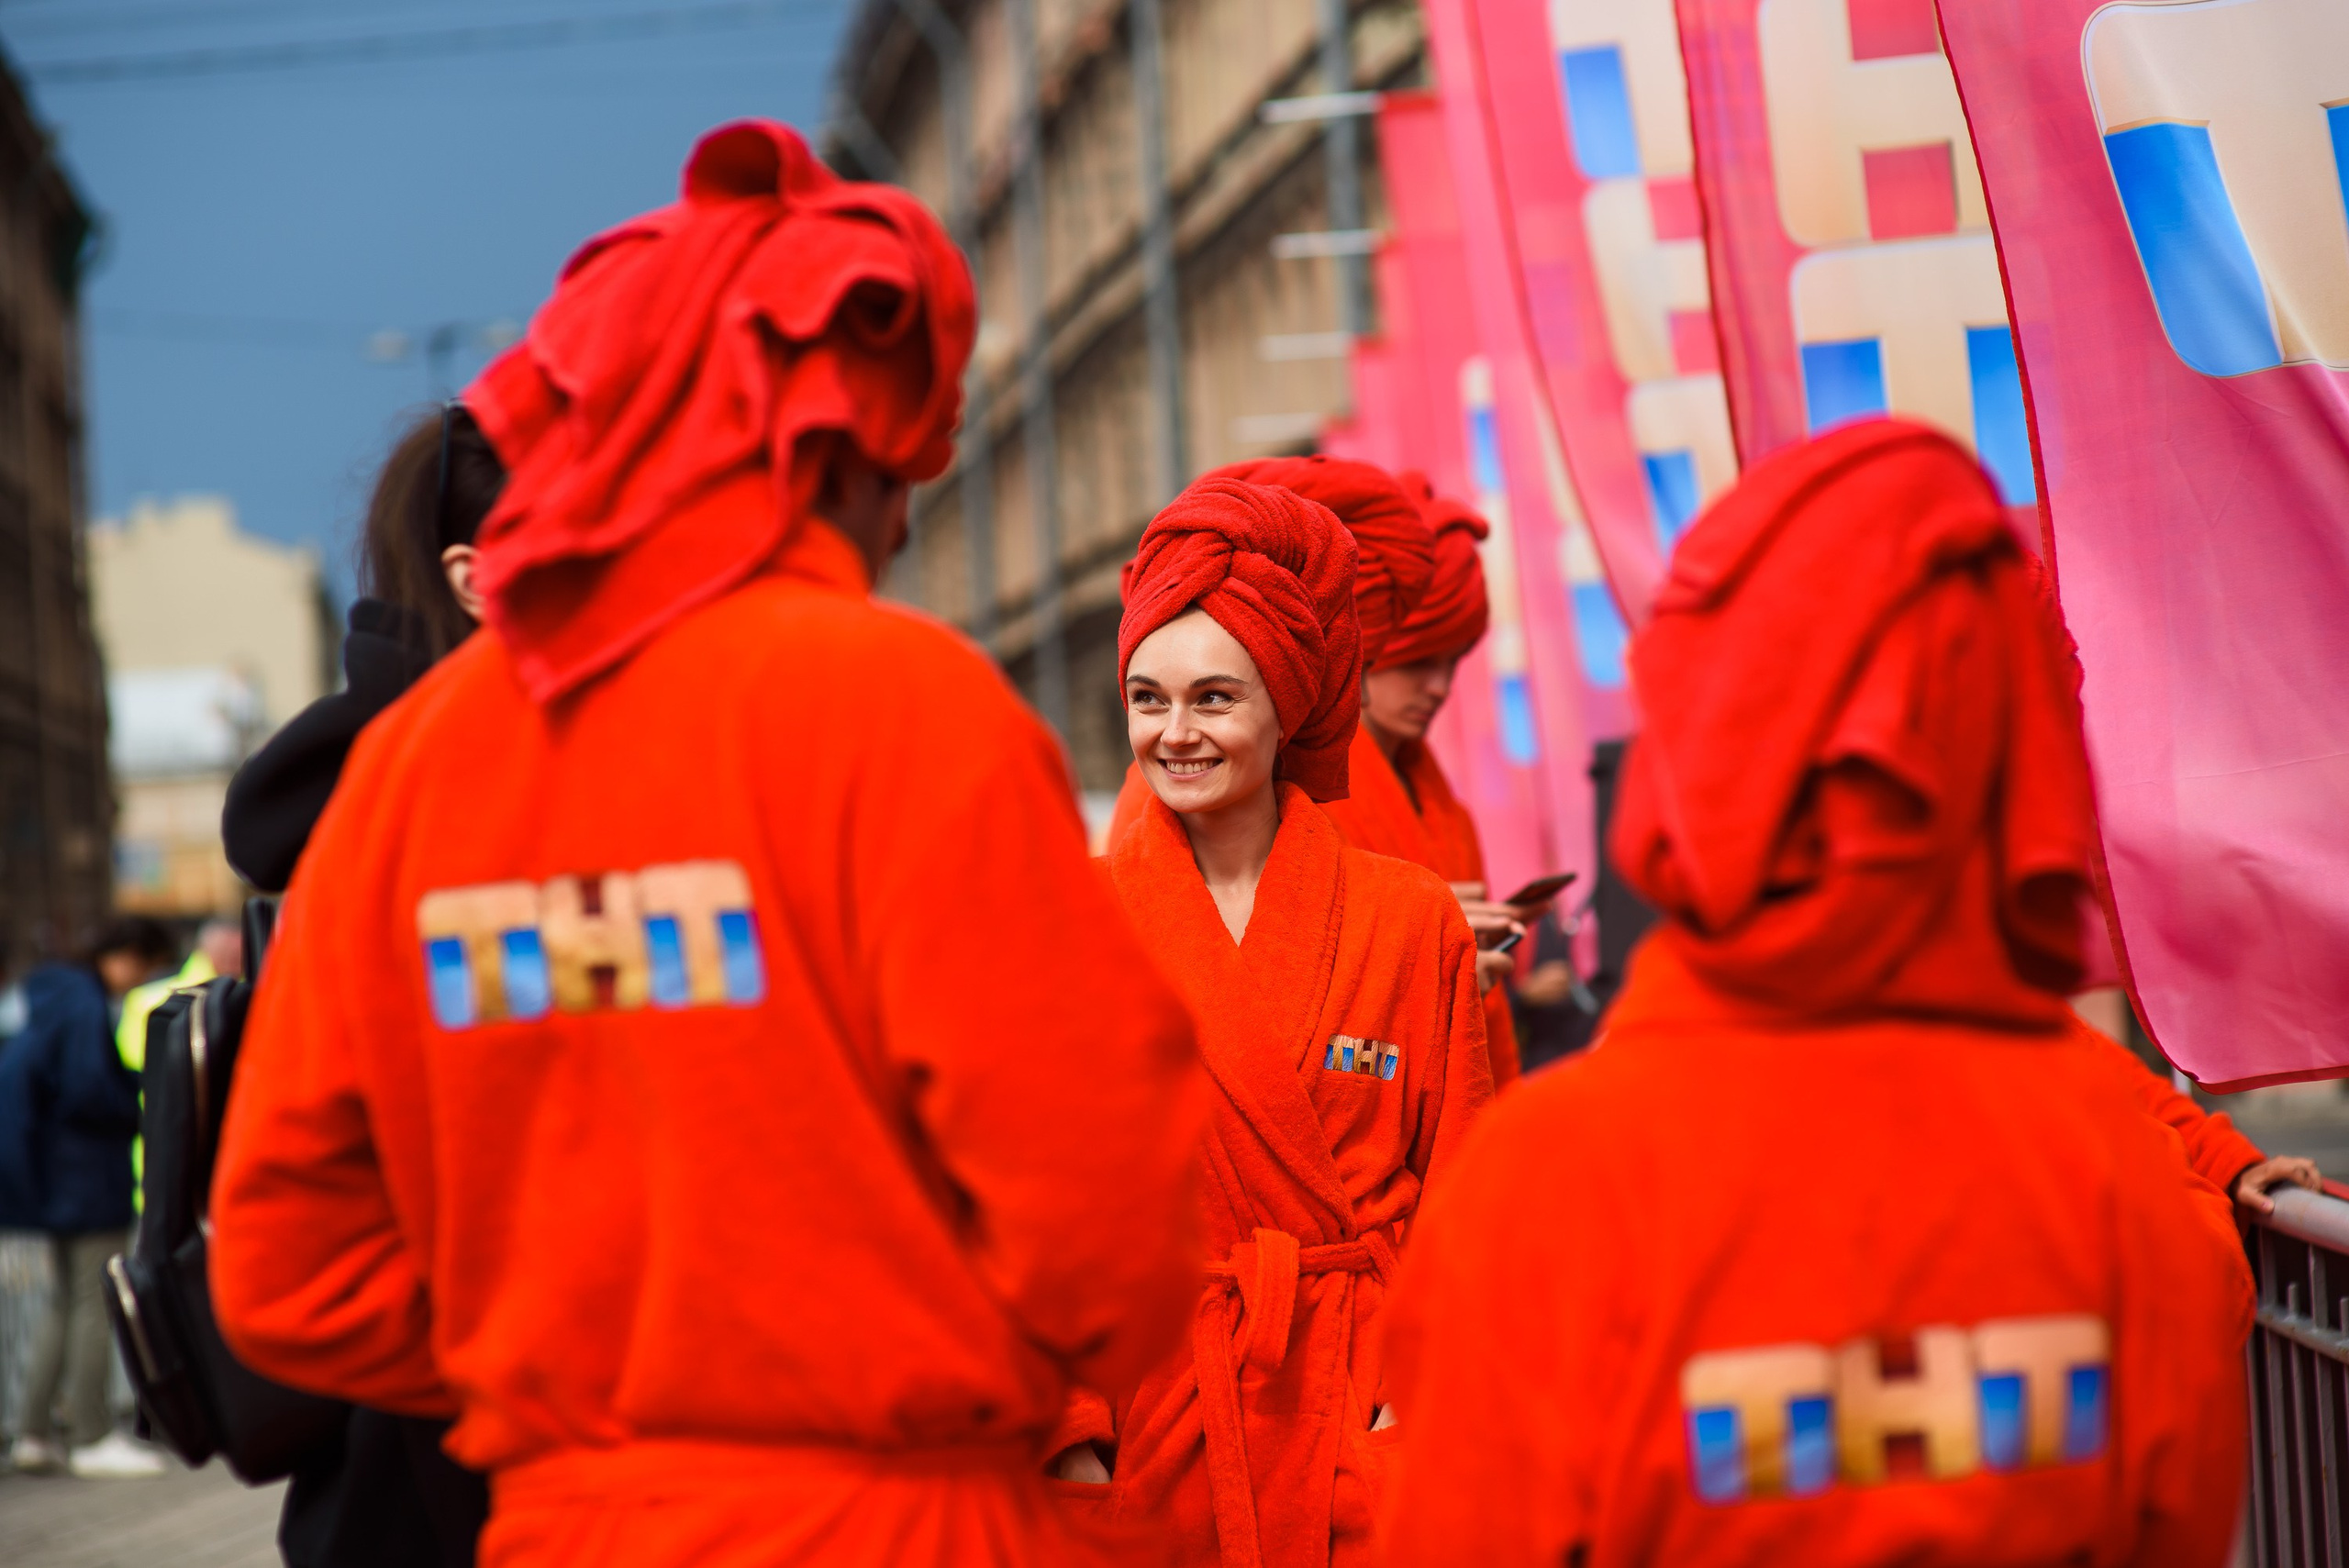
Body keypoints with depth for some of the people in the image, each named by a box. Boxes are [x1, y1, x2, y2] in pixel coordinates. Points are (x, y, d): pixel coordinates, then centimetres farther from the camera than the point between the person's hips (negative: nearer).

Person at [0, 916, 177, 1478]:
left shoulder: (56, 998, 13)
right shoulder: (87, 1007, -18)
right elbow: (91, 1092, -25)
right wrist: (149, 1109, -11)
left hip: (54, 1174, 10)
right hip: (89, 1176, -10)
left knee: (65, 1303, 15)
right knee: (96, 1301, -4)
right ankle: (92, 1436, -1)